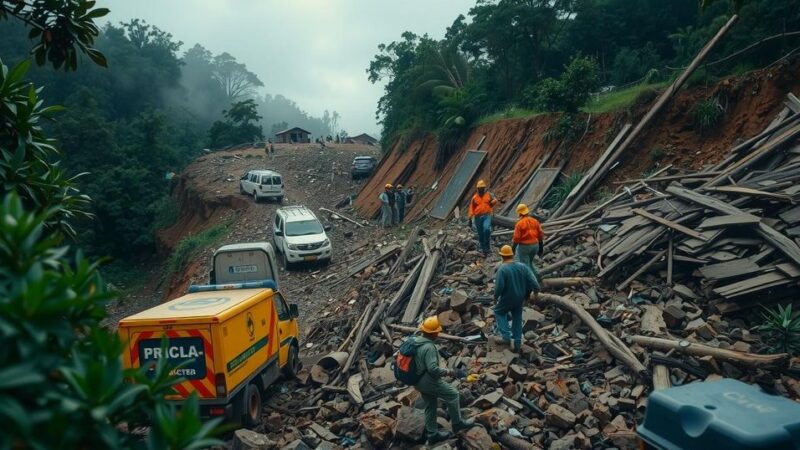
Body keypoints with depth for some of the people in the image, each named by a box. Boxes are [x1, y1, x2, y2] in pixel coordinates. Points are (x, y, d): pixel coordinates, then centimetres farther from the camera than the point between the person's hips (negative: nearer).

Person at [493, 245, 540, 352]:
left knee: (499, 312, 19)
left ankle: (506, 337, 10)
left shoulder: (502, 269, -22)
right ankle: (517, 343, 22)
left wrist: (496, 297, -6)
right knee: (517, 318, 18)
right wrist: (536, 293, 6)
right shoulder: (522, 266, -5)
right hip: (519, 298, 5)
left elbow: (499, 286, -23)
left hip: (507, 299, -5)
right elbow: (532, 280, -6)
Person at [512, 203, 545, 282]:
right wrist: (541, 247, 14)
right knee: (529, 262, 25)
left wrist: (513, 249, -4)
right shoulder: (535, 221, 1)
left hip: (524, 247, -6)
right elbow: (541, 234, 5)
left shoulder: (519, 224, -15)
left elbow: (516, 238, -16)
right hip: (535, 245, 6)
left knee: (525, 265, 5)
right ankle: (537, 276, 11)